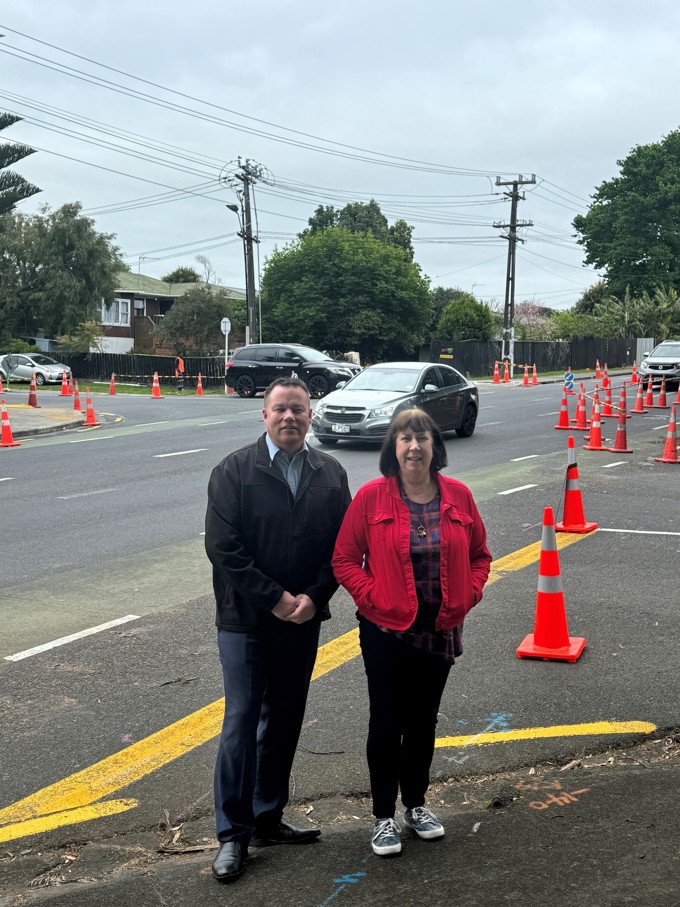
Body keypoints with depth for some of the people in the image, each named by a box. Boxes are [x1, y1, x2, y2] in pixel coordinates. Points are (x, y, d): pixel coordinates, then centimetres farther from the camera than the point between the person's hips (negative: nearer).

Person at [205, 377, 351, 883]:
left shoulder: (331, 474, 4)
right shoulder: (234, 472, -7)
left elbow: (342, 546, 4)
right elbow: (223, 547, -13)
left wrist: (313, 598, -10)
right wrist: (275, 599, -15)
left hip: (303, 619, 4)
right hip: (246, 620, -4)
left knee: (284, 722, 13)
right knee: (242, 722, -1)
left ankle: (268, 819, 28)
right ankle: (233, 833, 11)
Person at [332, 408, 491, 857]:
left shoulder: (459, 496, -1)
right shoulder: (371, 496, -10)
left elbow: (480, 555, 9)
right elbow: (344, 559, -6)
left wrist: (466, 597, -5)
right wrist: (373, 598, -15)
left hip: (441, 630, 3)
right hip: (387, 630, -3)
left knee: (424, 720, 16)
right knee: (387, 723, 6)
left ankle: (416, 804, 35)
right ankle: (385, 816, 21)